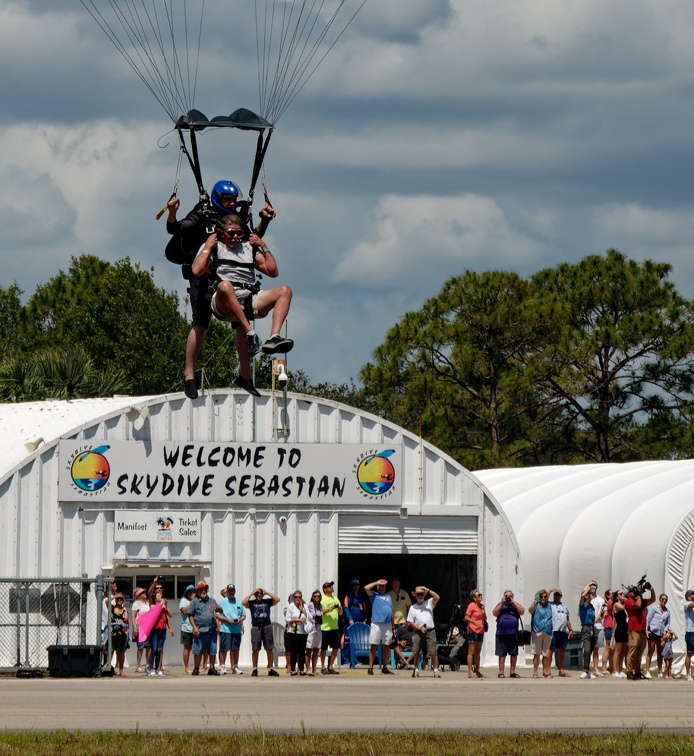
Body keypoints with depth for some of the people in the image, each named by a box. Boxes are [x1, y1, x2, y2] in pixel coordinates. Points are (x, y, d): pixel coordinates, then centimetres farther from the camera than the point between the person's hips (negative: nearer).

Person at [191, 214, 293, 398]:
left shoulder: (250, 248, 27)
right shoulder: (213, 247, 15)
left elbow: (273, 272, 20)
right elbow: (197, 270, -3)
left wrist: (264, 247, 15)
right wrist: (208, 247, 1)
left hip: (250, 302, 5)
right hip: (223, 304, -5)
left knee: (284, 290, -16)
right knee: (225, 285, -40)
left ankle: (274, 338, -32)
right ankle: (251, 334, -45)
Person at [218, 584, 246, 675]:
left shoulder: (239, 602, 15)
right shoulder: (222, 602, 3)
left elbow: (243, 615, 18)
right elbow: (217, 615, -2)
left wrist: (239, 620, -4)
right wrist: (228, 620, -13)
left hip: (237, 629, 4)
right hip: (225, 629, -4)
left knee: (235, 649, 7)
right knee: (224, 649, -5)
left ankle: (235, 667, 14)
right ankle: (222, 666, 1)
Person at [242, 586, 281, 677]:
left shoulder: (267, 602, 11)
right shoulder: (251, 603, 7)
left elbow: (277, 600, 1)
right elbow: (244, 602, -11)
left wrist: (267, 593, 4)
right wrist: (252, 593, -1)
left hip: (267, 626, 1)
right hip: (256, 627, -1)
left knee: (269, 649, 0)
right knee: (255, 649, 2)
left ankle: (270, 669, 4)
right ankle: (255, 669, 9)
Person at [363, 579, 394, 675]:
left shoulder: (388, 597, 21)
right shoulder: (374, 595, 7)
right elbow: (366, 588, -13)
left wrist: (393, 627, 16)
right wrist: (376, 583, 0)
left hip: (387, 624, 5)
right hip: (376, 624, -5)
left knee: (386, 646, 6)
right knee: (374, 645, -7)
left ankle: (385, 668, 13)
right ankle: (370, 668, -6)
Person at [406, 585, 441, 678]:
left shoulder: (429, 603, 9)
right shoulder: (413, 607, 9)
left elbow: (437, 597, -9)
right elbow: (410, 622, 6)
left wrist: (428, 590, -13)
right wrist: (419, 628, -8)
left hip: (430, 631, -1)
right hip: (418, 631, 1)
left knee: (433, 652, -7)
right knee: (416, 652, 0)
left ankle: (436, 669, -4)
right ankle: (416, 670, 12)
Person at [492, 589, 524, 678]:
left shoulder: (515, 605, 12)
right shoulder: (500, 605, 12)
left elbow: (522, 611, -5)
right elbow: (495, 613, -2)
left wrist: (513, 602, -5)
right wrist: (502, 603, -6)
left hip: (513, 634, 1)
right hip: (501, 634, -1)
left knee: (514, 654, 3)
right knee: (502, 654, -1)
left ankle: (512, 671, 11)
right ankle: (501, 672, 1)